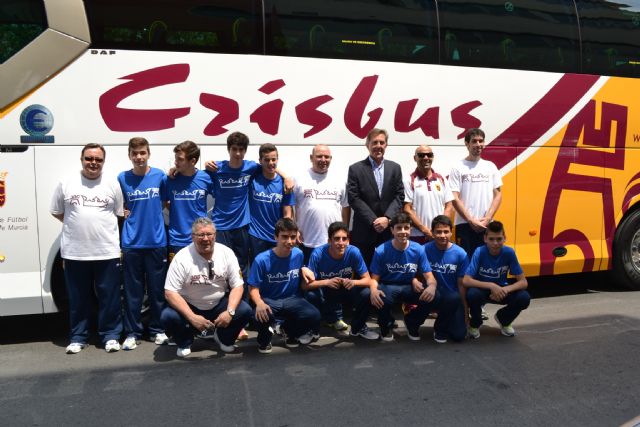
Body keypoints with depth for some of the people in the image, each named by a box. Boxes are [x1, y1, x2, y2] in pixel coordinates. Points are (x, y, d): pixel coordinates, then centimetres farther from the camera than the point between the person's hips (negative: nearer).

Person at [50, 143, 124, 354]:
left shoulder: (112, 184, 3)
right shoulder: (66, 184, 4)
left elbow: (119, 213, 8)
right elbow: (56, 212, 12)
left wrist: (101, 225, 2)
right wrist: (77, 225, 5)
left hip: (107, 252, 0)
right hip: (74, 252, 1)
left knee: (109, 297, 4)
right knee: (78, 299, 11)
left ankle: (111, 336, 16)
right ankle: (77, 338, 23)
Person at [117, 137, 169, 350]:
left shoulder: (160, 176, 1)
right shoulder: (122, 178, 3)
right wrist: (125, 213, -3)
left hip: (157, 241, 0)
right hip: (131, 243, 0)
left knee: (157, 289, 8)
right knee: (132, 290, 6)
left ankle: (157, 330, 22)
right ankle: (132, 332, 17)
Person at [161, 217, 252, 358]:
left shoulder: (226, 253, -10)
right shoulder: (182, 257, -17)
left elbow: (237, 286, -7)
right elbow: (170, 292, -19)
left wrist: (230, 311, -24)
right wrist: (192, 317, -30)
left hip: (220, 305, 2)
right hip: (190, 307, -1)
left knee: (245, 311, -22)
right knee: (168, 316, -29)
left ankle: (225, 338, 9)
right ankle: (184, 342, 5)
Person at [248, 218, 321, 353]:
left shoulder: (298, 254, -4)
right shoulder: (262, 259, -16)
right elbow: (253, 288, -13)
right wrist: (259, 303, -31)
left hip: (291, 299, 3)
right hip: (269, 301, -3)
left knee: (314, 316, -25)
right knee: (262, 315, -38)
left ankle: (293, 332, 12)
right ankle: (264, 340, 1)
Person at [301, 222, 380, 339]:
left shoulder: (354, 252, -23)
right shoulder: (318, 254, -27)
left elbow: (368, 280, -19)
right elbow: (305, 285, -27)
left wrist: (354, 282, -41)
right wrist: (327, 282, -44)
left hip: (347, 289, 1)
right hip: (325, 291, 0)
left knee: (367, 293, -27)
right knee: (311, 295, -32)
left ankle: (358, 327, 3)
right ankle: (335, 319, 1)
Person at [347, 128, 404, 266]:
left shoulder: (395, 168, 11)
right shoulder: (356, 169, 1)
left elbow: (399, 196, 4)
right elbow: (354, 198, -6)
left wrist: (387, 218, -11)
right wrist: (373, 221, -13)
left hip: (390, 230, 3)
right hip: (364, 232, -2)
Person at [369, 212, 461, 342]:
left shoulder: (419, 250, -7)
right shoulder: (381, 251, -13)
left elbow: (429, 276, -6)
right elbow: (374, 280, -8)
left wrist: (432, 286, -32)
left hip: (410, 288, 2)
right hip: (388, 288, -2)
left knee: (433, 296, -28)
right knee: (382, 298, -39)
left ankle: (412, 322, 7)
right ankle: (386, 327, 1)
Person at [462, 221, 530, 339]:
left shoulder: (509, 252, -18)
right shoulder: (479, 252, -23)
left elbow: (523, 282, -16)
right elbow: (466, 281, -29)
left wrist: (505, 290, -33)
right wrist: (491, 286, -37)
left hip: (501, 290, 2)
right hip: (482, 289, -2)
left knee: (524, 298, -25)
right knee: (472, 294, -36)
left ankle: (503, 320, 9)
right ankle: (475, 324, -2)